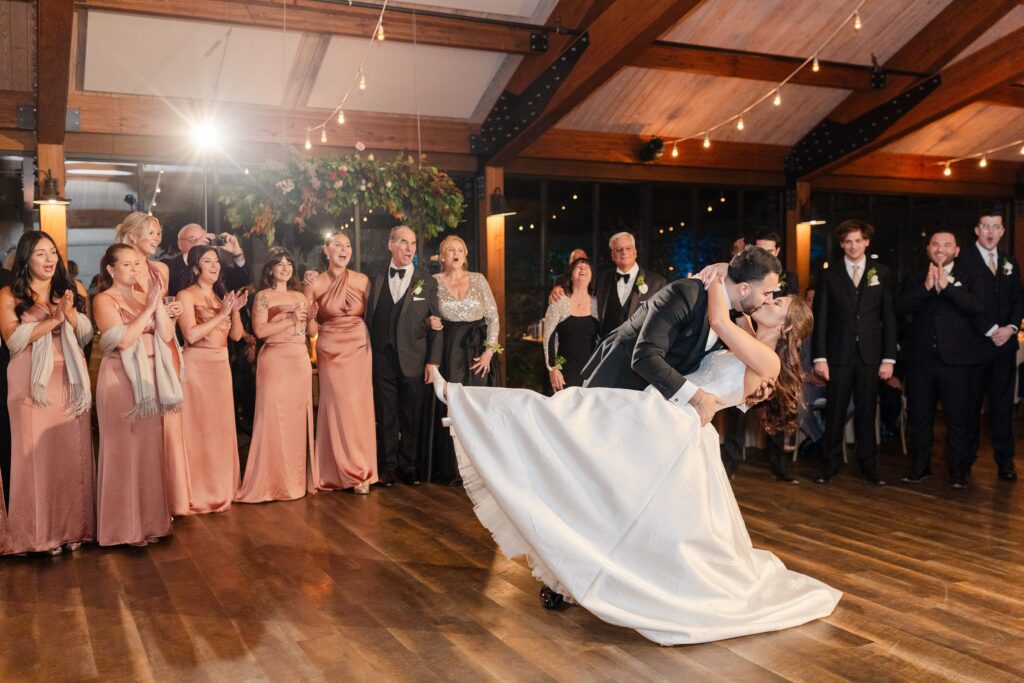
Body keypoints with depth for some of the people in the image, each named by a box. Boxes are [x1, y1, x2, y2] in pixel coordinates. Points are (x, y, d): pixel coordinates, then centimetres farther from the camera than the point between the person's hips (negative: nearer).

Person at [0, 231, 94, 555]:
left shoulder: (71, 289, 11)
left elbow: (86, 337, 7)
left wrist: (71, 313, -11)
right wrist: (51, 320, -16)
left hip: (70, 380, 3)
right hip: (32, 383, -3)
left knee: (73, 451, 3)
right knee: (37, 452, -2)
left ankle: (73, 526, 10)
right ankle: (42, 531, 5)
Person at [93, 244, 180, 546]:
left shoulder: (144, 297, 12)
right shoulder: (104, 300, -5)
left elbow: (166, 335, 1)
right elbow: (123, 339, -18)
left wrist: (158, 302, -10)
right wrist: (149, 306, -15)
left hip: (150, 379, 6)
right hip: (121, 380, -6)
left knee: (151, 448, 8)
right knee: (124, 450, -1)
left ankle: (149, 517, 18)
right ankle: (125, 525, 8)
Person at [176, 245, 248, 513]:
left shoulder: (222, 295, 14)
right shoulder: (186, 296, -5)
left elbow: (236, 335, 10)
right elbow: (191, 334, -17)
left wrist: (235, 310, -6)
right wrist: (221, 314, -14)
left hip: (221, 365, 6)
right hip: (197, 365, -6)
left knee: (221, 427, 10)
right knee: (198, 428, -3)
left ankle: (221, 488, 21)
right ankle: (199, 493, 6)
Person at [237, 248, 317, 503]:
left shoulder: (300, 296, 17)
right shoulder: (264, 296, 0)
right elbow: (260, 330, -12)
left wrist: (310, 317, 1)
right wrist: (291, 320, -14)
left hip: (301, 360, 5)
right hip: (275, 360, -5)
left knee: (299, 417, 6)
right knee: (274, 417, -5)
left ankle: (298, 477, 15)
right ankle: (275, 480, 2)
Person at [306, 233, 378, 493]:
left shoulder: (362, 280, 0)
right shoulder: (316, 284, -3)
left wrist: (358, 308, -2)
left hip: (358, 346, 1)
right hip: (331, 349, -1)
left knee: (359, 406, 0)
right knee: (337, 407, -1)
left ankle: (360, 470, 12)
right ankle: (342, 470, 13)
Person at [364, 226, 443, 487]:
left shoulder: (427, 281, 2)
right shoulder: (377, 280, 8)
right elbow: (370, 320, 8)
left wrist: (433, 361, -6)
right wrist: (367, 355, 3)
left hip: (414, 360, -1)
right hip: (383, 359, 2)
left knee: (412, 416, 6)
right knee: (386, 416, 8)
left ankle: (408, 466, 19)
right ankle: (388, 466, 19)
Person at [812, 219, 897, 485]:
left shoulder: (882, 274, 6)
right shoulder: (829, 276, 4)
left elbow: (889, 317, 3)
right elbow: (820, 318, 1)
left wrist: (889, 358, -2)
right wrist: (820, 356, -6)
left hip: (870, 354, 1)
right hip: (839, 354, -1)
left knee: (867, 411, 6)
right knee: (835, 410, 3)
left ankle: (868, 463, 17)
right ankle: (832, 463, 15)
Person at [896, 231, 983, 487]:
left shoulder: (968, 278, 4)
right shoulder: (916, 280, 10)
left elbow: (979, 307, -14)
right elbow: (900, 307, -7)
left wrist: (947, 286, -20)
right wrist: (926, 288, -18)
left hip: (956, 360, -2)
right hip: (921, 359, 2)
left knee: (959, 419, 4)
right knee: (919, 417, 11)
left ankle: (957, 471, 16)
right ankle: (919, 468, 23)